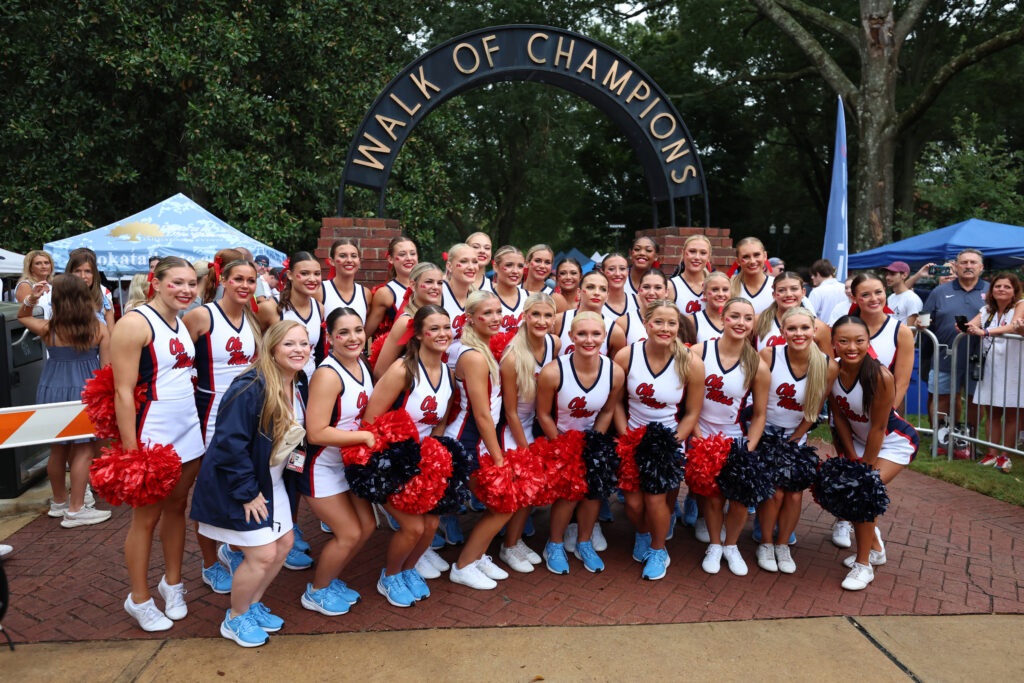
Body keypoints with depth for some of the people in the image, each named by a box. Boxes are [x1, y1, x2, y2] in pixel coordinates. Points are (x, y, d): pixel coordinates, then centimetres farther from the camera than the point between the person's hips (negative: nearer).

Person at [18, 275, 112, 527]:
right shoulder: (99, 329, -8)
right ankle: (75, 510, 6)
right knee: (84, 450, 3)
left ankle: (59, 502, 34)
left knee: (58, 449, 16)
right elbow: (106, 367, -5)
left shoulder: (48, 329, -4)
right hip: (86, 390, -3)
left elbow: (22, 317, 19)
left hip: (52, 391, 3)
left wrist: (31, 299, 0)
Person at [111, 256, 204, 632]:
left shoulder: (183, 324, 10)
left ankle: (172, 583, 33)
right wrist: (130, 451, -18)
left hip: (188, 430, 7)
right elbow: (123, 392, -16)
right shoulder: (135, 323, -14)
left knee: (177, 506, 16)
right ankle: (139, 599, 23)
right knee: (146, 517, 6)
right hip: (152, 436, -7)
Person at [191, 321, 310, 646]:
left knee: (284, 543, 14)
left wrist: (290, 458, 5)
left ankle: (253, 604, 37)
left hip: (271, 482, 9)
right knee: (263, 554, -6)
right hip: (237, 485, -9)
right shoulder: (249, 388, -27)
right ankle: (236, 618, 21)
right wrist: (247, 492, -22)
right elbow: (230, 443, -28)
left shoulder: (298, 386, 0)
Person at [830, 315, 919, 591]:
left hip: (895, 441, -6)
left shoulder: (880, 376, -32)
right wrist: (852, 457, -5)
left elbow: (878, 428, -24)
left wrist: (866, 469, -17)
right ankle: (874, 547, 30)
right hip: (859, 440, 6)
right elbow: (839, 416, -5)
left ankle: (863, 564, 3)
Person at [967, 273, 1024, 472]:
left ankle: (1005, 456, 13)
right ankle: (992, 454, 16)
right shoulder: (987, 310, 12)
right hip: (990, 367, 4)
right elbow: (972, 325, -2)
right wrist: (964, 327, -27)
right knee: (992, 413, 7)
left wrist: (985, 332, -37)